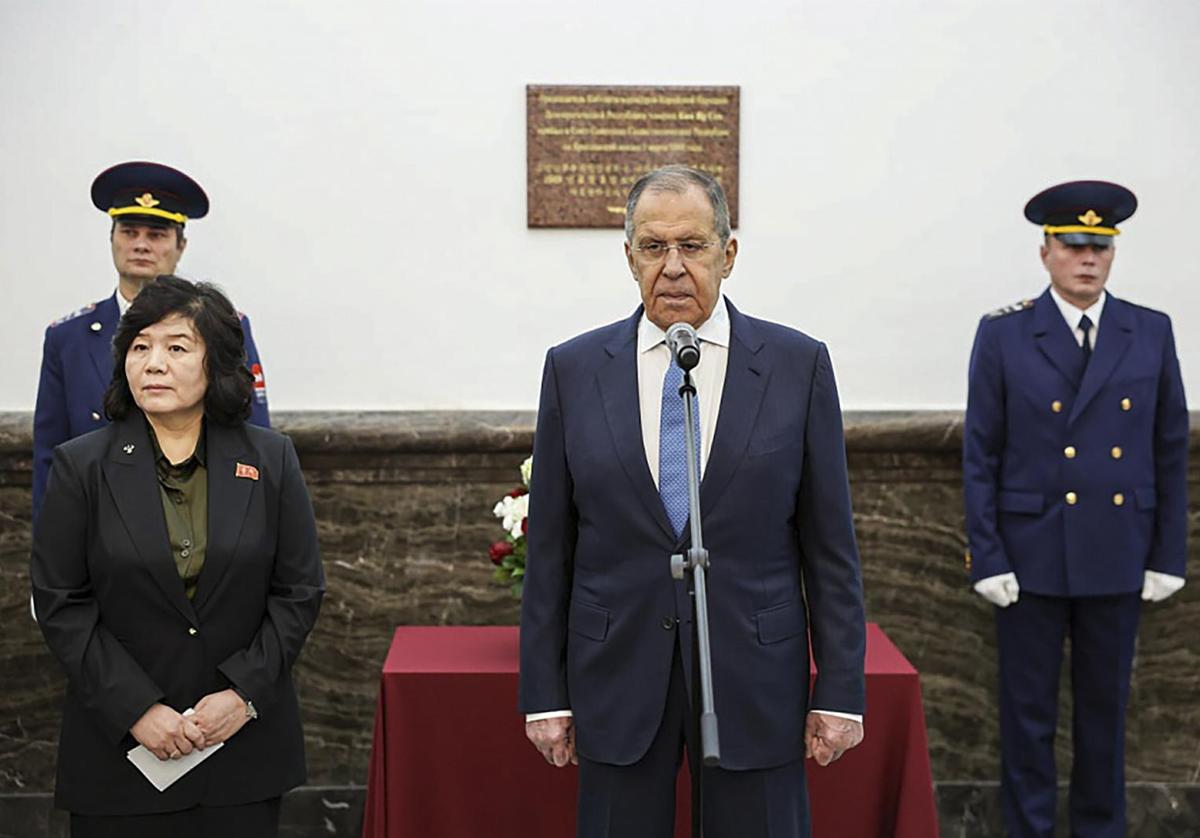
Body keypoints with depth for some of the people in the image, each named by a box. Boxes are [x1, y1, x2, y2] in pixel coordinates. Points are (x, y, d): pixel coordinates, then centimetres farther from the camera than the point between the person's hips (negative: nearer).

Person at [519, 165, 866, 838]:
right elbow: (550, 547, 4)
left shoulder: (798, 365, -1)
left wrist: (841, 692, -2)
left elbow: (830, 545, 0)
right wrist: (545, 694, 2)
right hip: (618, 682, 1)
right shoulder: (575, 369, 2)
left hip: (755, 680, -1)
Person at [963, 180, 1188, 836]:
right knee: (1028, 709, 7)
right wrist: (987, 558, -7)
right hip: (1031, 555, -2)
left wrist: (1169, 556, 2)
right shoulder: (1003, 335, -3)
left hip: (1119, 558, 2)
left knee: (1105, 706, 13)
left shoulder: (1151, 334, 3)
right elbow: (980, 456, -3)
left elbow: (1170, 454, 5)